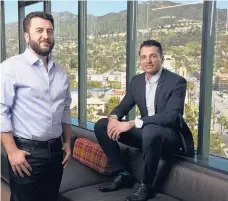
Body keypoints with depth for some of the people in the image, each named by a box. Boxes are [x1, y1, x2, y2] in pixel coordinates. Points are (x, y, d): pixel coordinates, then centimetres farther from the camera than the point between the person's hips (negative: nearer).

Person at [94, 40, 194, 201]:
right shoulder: (136, 80, 4)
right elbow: (124, 105, 10)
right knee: (101, 125, -5)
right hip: (146, 132, 7)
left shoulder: (177, 82, -16)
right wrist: (113, 118, -16)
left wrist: (132, 124, -32)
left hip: (171, 135, -6)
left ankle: (147, 186, -19)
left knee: (150, 130, -41)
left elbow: (171, 116, -27)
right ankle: (124, 175, 0)